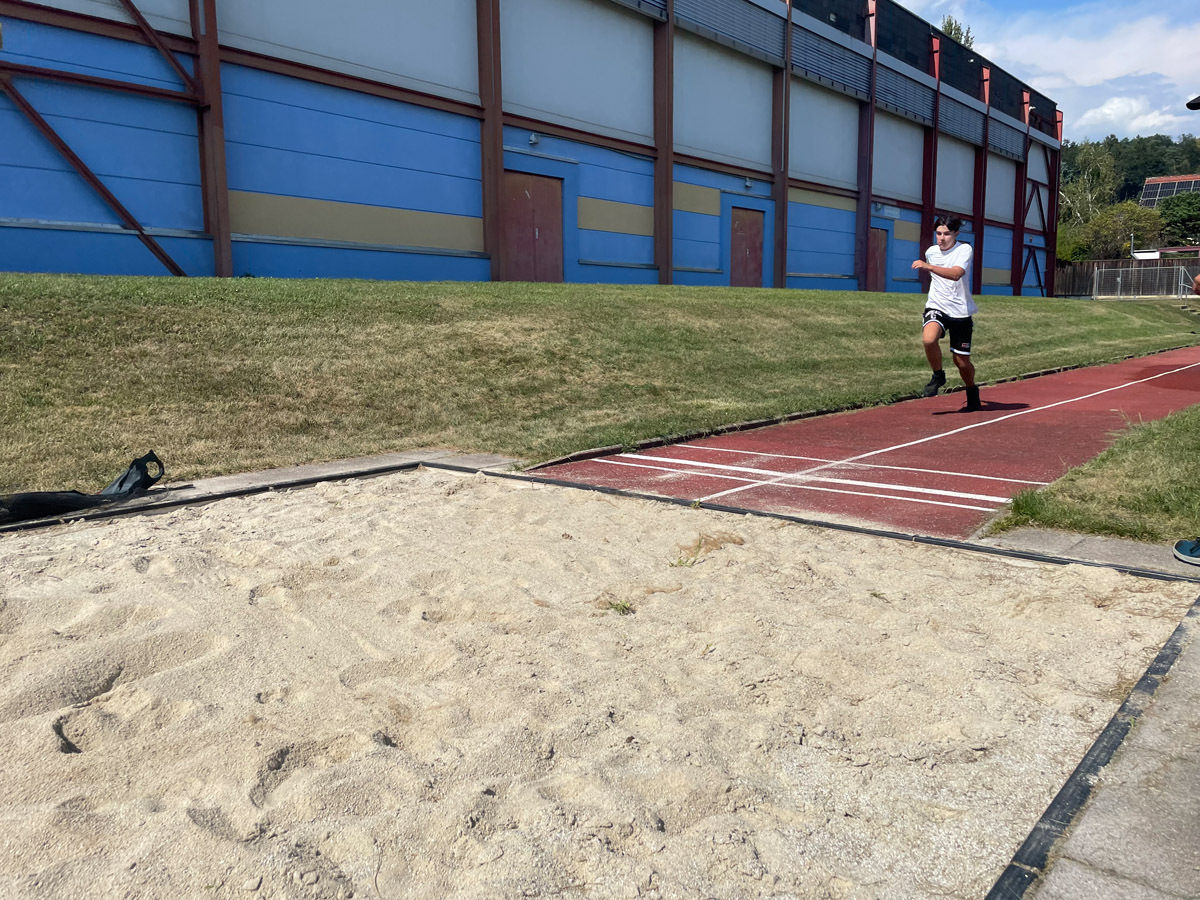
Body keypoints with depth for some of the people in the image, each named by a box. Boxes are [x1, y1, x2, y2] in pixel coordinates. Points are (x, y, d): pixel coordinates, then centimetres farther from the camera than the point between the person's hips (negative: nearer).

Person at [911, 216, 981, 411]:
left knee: (962, 361, 4)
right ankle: (938, 376, -5)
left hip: (961, 312, -2)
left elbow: (956, 274, -29)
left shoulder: (965, 250, -9)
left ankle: (972, 393, 34)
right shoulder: (931, 252, 5)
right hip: (937, 307, 2)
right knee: (929, 339, -32)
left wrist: (928, 266, -38)